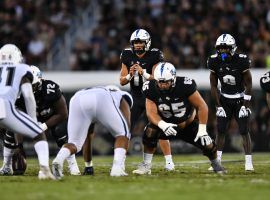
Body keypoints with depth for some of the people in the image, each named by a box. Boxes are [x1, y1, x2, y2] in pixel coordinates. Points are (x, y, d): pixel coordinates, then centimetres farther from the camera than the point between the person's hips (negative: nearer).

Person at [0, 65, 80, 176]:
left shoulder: (51, 89, -38)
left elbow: (62, 114, -27)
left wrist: (44, 126, -35)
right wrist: (19, 146, -33)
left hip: (52, 117, -3)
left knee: (60, 132, -30)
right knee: (11, 133, -14)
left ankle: (72, 165, -16)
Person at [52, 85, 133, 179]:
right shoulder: (122, 97, 36)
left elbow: (88, 137, 46)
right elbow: (127, 127, 24)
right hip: (101, 100, -4)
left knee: (75, 143, 15)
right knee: (123, 133, 18)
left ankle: (59, 159, -17)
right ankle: (117, 168, -2)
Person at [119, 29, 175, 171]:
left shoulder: (154, 56, -11)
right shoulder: (128, 56, -1)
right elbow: (122, 81, 0)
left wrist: (143, 73, -34)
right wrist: (130, 75, -21)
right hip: (135, 98, 3)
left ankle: (169, 161, -1)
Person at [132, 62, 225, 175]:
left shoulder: (185, 85, -30)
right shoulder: (151, 89, -23)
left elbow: (202, 107, -22)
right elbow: (151, 112, -23)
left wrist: (202, 130, -24)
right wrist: (163, 125, -44)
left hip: (188, 124, -1)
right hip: (167, 124, 1)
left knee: (207, 145, -9)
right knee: (150, 132, -28)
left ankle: (215, 164, 26)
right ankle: (146, 165, -15)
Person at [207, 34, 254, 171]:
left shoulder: (241, 61, -19)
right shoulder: (215, 62, -10)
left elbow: (248, 85, -12)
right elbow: (213, 86, -1)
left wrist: (245, 106, -14)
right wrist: (218, 106, -4)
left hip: (240, 100, -3)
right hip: (224, 100, 3)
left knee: (244, 131, -6)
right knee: (220, 131, -3)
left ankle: (248, 162, 0)